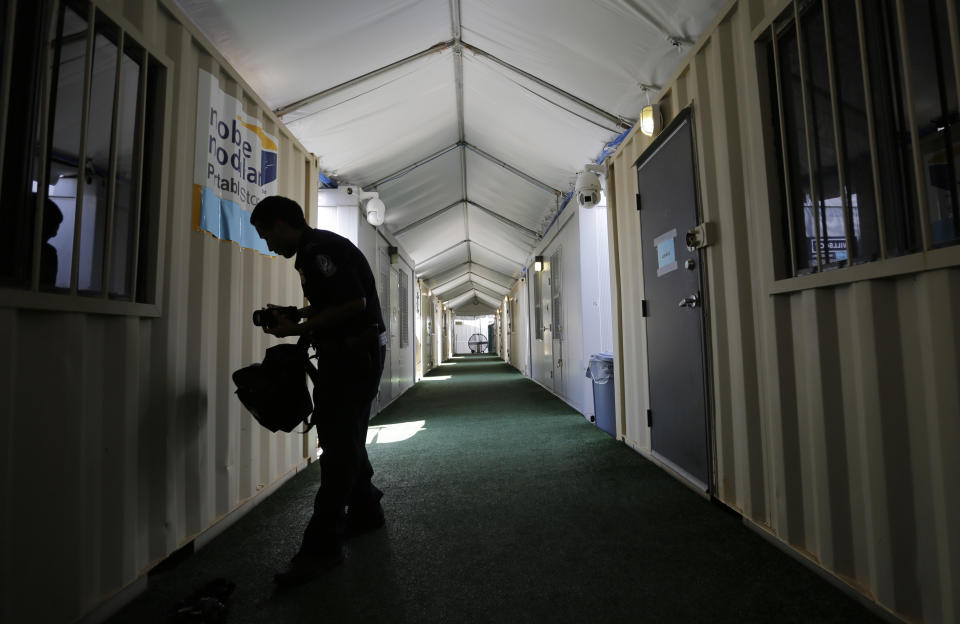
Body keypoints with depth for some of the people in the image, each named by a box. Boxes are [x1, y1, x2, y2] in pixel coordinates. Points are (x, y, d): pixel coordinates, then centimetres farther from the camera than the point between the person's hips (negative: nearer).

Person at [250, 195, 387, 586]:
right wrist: (295, 315, 11)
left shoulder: (320, 249, -15)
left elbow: (354, 303, -25)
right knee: (345, 439, 18)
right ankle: (365, 511, 35)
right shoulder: (313, 250, 17)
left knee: (339, 444, -6)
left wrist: (297, 329, -17)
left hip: (355, 356, -11)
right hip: (349, 355, 11)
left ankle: (321, 547, 5)